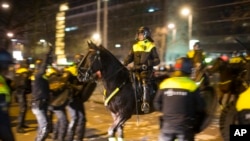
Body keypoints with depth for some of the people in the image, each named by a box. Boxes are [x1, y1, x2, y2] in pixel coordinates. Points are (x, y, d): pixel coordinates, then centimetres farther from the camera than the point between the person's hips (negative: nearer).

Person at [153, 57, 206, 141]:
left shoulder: (165, 83, -2)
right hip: (185, 126, -2)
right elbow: (200, 107, -3)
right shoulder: (192, 85, -8)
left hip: (168, 124, 2)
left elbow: (157, 104, 3)